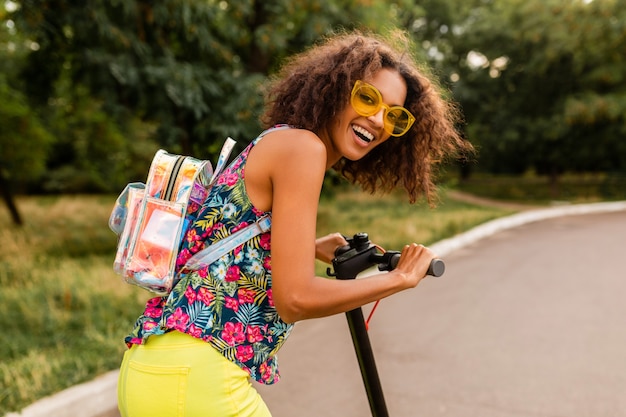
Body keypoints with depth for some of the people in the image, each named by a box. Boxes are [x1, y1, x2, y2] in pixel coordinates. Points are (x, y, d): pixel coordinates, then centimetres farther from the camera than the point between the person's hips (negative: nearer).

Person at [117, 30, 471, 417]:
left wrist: (311, 248, 37)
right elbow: (296, 299, -18)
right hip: (191, 377, -9)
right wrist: (399, 278, -5)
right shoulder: (302, 146, -12)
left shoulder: (276, 145, 14)